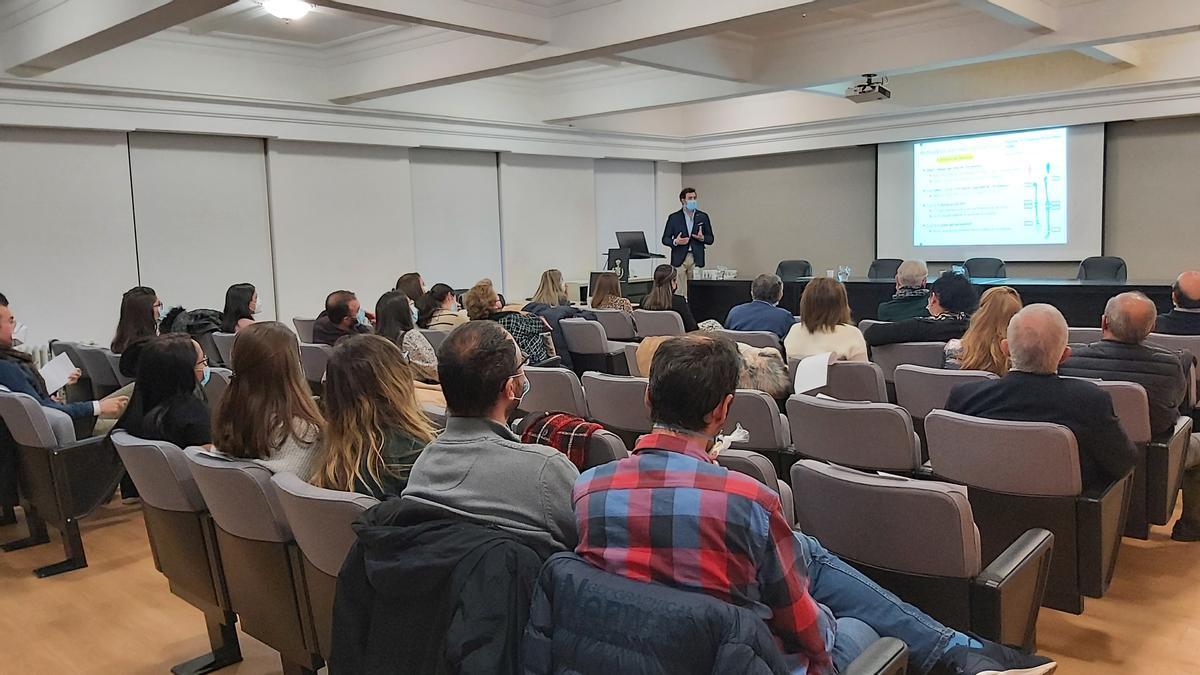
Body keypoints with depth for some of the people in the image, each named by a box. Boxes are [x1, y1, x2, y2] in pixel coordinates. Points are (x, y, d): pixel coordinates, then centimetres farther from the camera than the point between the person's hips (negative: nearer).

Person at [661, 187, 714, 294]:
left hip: (696, 259, 1)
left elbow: (711, 239, 12)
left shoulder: (703, 217, 10)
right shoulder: (674, 217, 5)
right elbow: (665, 239, 6)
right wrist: (675, 242, -14)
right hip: (679, 259, -1)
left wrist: (702, 238, -10)